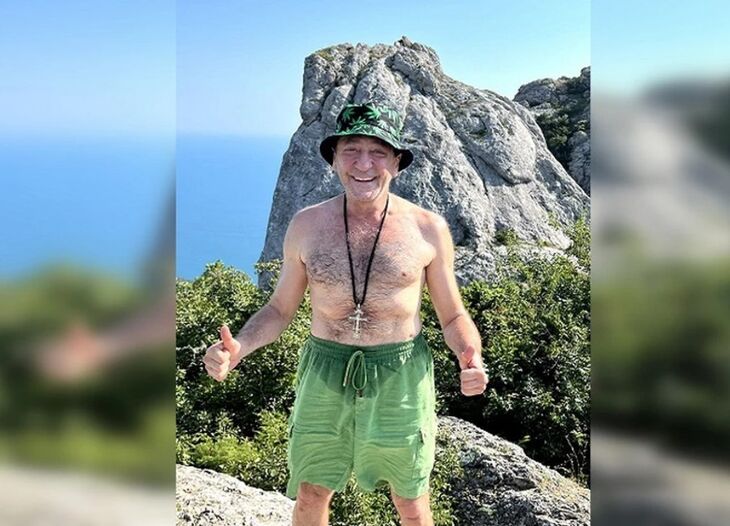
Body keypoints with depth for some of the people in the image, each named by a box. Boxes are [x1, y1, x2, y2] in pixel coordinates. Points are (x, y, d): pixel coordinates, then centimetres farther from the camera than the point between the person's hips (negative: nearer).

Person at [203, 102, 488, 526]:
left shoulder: (428, 228, -8)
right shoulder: (306, 226, -3)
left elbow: (453, 316, 0)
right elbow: (281, 309, 5)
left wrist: (471, 358, -20)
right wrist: (238, 347, -14)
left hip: (401, 378, -1)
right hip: (325, 376, 2)